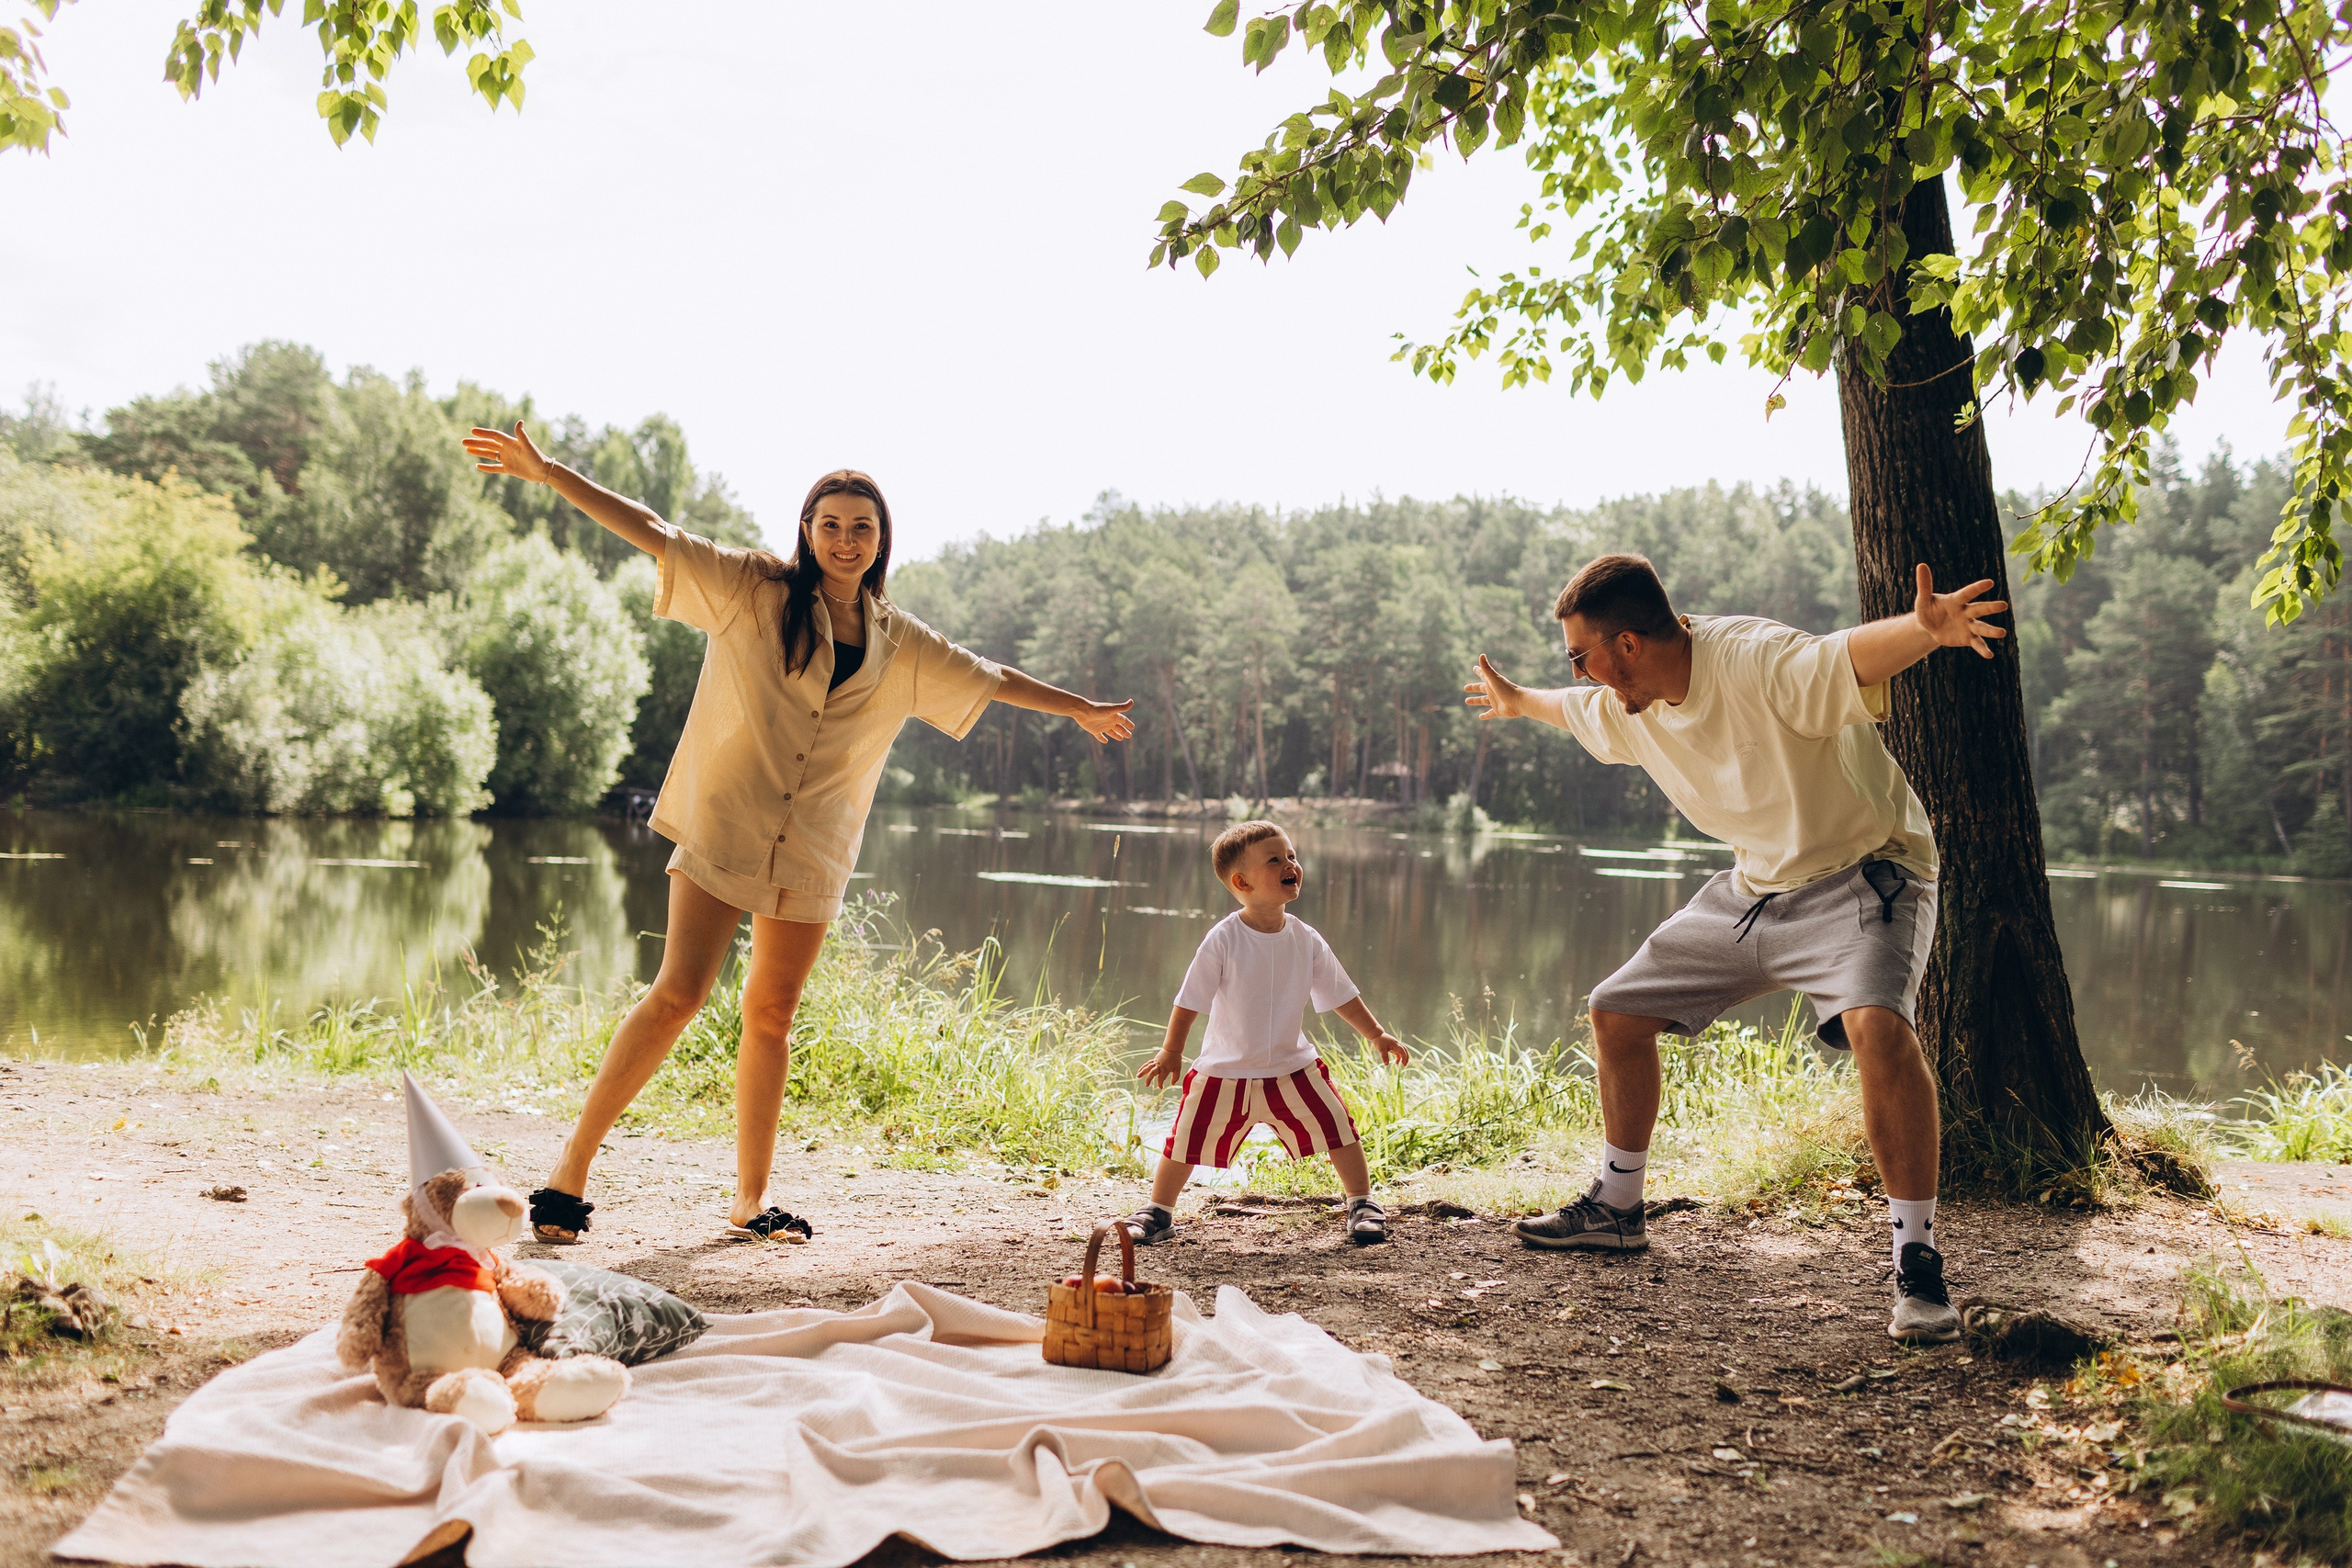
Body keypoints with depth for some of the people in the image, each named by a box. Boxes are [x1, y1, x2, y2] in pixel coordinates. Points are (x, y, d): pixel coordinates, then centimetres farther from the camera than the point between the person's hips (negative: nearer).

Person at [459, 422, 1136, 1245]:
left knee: (772, 1013, 10)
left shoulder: (900, 644, 11)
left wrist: (1080, 709, 33)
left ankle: (751, 1200, 18)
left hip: (814, 851, 4)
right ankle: (571, 1168, -4)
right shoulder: (754, 590, 0)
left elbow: (988, 678, 24)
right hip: (724, 827, -4)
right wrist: (548, 473, -12)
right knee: (680, 991, -14)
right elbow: (653, 532, -5)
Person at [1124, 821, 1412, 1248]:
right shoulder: (1223, 940, -16)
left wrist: (1376, 1035, 6)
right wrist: (1171, 1053, -5)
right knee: (1188, 1139, 1)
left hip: (1292, 1067, 3)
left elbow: (1341, 995, 7)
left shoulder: (1306, 940, -5)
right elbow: (1190, 1000, -9)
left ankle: (1362, 1205, 16)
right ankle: (1158, 1212, 22)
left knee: (1338, 1129, -4)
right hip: (1225, 1069, -2)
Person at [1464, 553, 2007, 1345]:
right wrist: (1517, 701, 42)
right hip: (1752, 888, 8)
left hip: (1859, 876, -8)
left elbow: (1852, 655, -47)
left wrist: (1924, 629, -69)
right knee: (1617, 1013, 12)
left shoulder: (1757, 661, -28)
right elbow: (1579, 710, 23)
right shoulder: (1628, 705, -1)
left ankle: (1918, 1264, -22)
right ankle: (1617, 1208, 33)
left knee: (1877, 1027, -36)